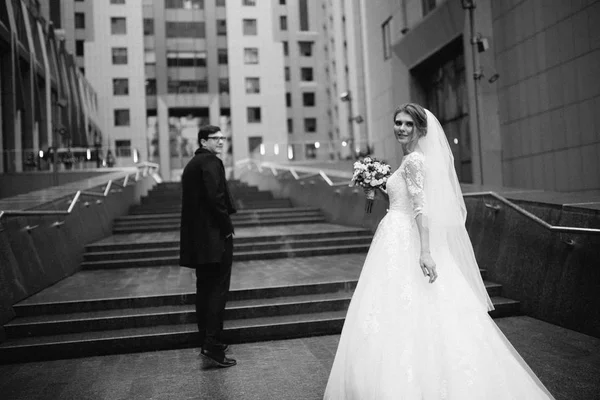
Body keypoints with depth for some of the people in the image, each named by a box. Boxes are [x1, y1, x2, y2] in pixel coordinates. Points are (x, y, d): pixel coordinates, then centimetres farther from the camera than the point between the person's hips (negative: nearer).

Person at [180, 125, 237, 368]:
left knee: (204, 288, 14)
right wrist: (227, 227, -11)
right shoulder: (210, 161, -11)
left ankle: (206, 341, 22)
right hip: (214, 236, -9)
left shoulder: (191, 164, 18)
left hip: (197, 237, 9)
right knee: (218, 288, -6)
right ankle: (213, 345, -7)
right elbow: (215, 197, -22)